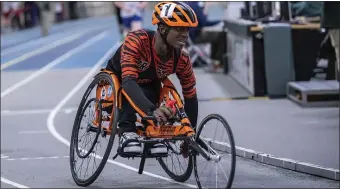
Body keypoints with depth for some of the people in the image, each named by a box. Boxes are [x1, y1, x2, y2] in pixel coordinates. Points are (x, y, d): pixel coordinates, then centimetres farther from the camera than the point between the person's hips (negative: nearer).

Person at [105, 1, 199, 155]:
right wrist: (152, 109, -63)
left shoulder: (181, 60, -24)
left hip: (148, 86, 3)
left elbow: (191, 97, -10)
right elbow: (128, 81, -48)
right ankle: (126, 133, -30)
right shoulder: (136, 40, -38)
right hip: (117, 82, -3)